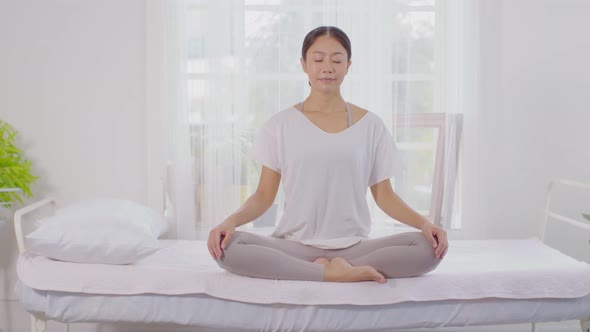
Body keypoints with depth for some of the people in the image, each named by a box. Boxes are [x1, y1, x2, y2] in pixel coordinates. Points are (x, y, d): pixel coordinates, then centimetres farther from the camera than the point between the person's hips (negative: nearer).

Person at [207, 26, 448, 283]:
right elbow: (264, 196, 4)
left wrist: (425, 223, -9)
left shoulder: (370, 124, 7)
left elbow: (384, 195, 8)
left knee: (428, 248, -24)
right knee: (227, 247, -29)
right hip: (294, 245, 0)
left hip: (354, 245, 1)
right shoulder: (280, 124, 4)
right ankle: (335, 274, -22)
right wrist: (231, 221, -16)